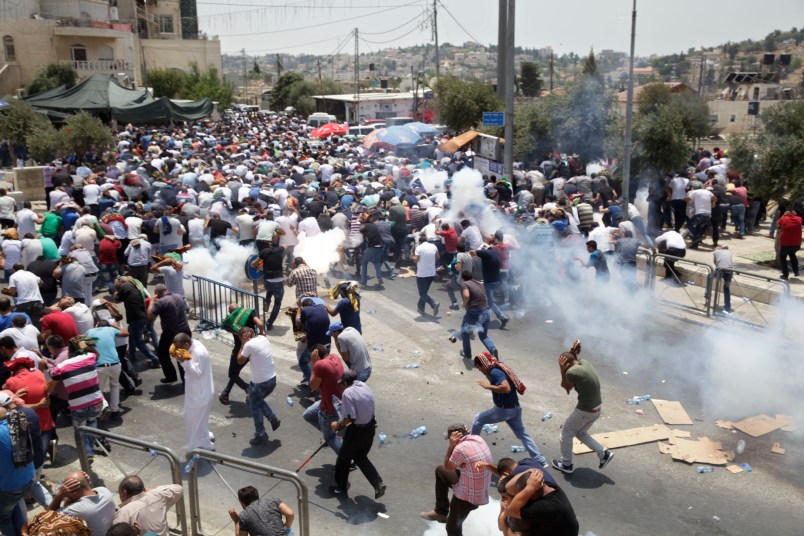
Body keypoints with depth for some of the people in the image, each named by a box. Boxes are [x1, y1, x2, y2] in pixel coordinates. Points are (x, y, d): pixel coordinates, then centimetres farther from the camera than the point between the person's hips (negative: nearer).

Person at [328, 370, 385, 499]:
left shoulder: (348, 392, -17)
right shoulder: (365, 387, 6)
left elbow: (350, 417, -24)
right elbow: (368, 409, 10)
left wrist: (338, 425, -7)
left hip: (356, 431, -7)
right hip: (370, 428, 7)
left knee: (344, 458, 17)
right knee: (361, 458, 23)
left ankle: (341, 487, 32)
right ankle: (378, 484, 11)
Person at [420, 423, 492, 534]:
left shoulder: (460, 448, -30)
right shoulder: (478, 439, -5)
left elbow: (447, 466, -8)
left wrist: (451, 445, -13)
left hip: (468, 496, -8)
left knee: (452, 527, 11)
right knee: (440, 471, 21)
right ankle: (441, 512, 33)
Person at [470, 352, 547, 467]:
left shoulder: (495, 372, -19)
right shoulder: (500, 367, 10)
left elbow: (506, 388, -33)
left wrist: (488, 386, -23)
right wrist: (488, 376, 12)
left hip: (503, 410, -9)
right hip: (515, 408, 9)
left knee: (478, 419, 10)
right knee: (522, 434, 16)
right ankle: (540, 461, 13)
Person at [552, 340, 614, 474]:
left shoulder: (571, 372, -23)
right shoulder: (585, 363, 0)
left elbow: (565, 387, -4)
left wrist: (562, 370, -9)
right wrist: (573, 352, 2)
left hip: (585, 410, -8)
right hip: (597, 408, 8)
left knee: (566, 433, 16)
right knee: (580, 433, 29)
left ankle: (566, 465, 29)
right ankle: (604, 453, 22)